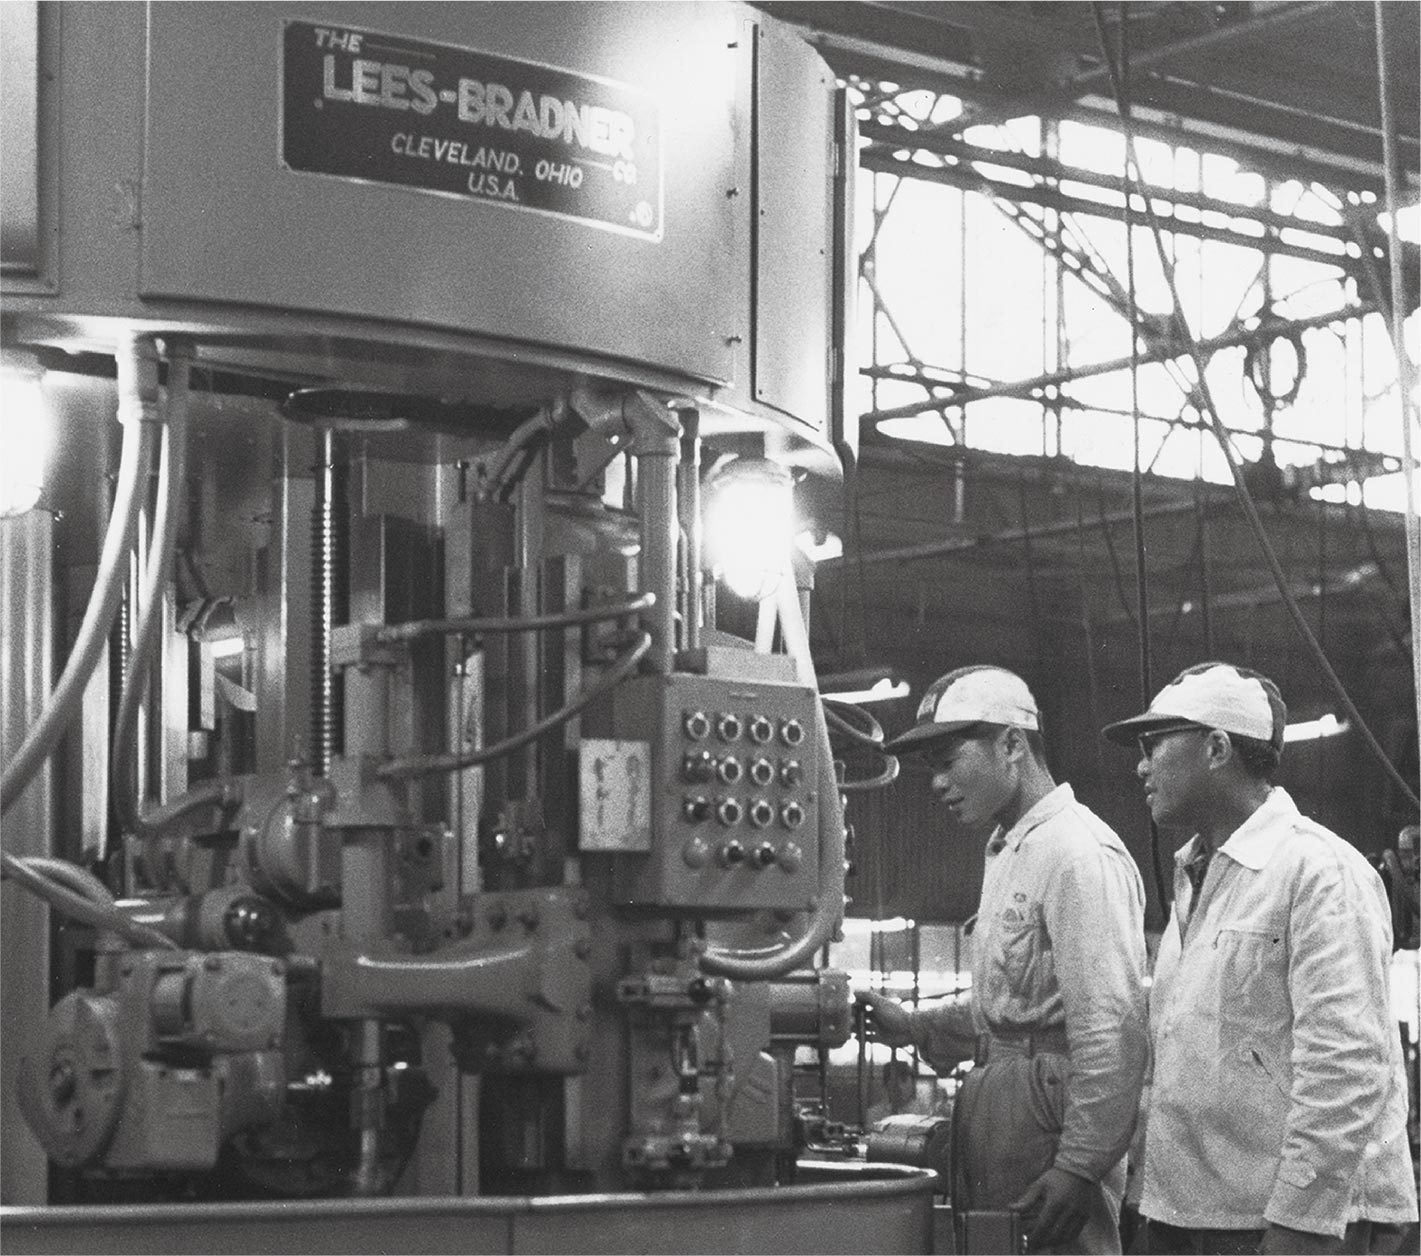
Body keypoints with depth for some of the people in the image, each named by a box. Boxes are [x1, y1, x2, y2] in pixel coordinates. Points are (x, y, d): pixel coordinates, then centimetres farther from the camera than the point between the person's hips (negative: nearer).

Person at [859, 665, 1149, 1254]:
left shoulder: (1079, 853, -13)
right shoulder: (1009, 852, 21)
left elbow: (1112, 1027, -19)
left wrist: (1079, 1166, -21)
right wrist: (914, 1026, 14)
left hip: (1047, 1108, -10)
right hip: (999, 1106, 10)